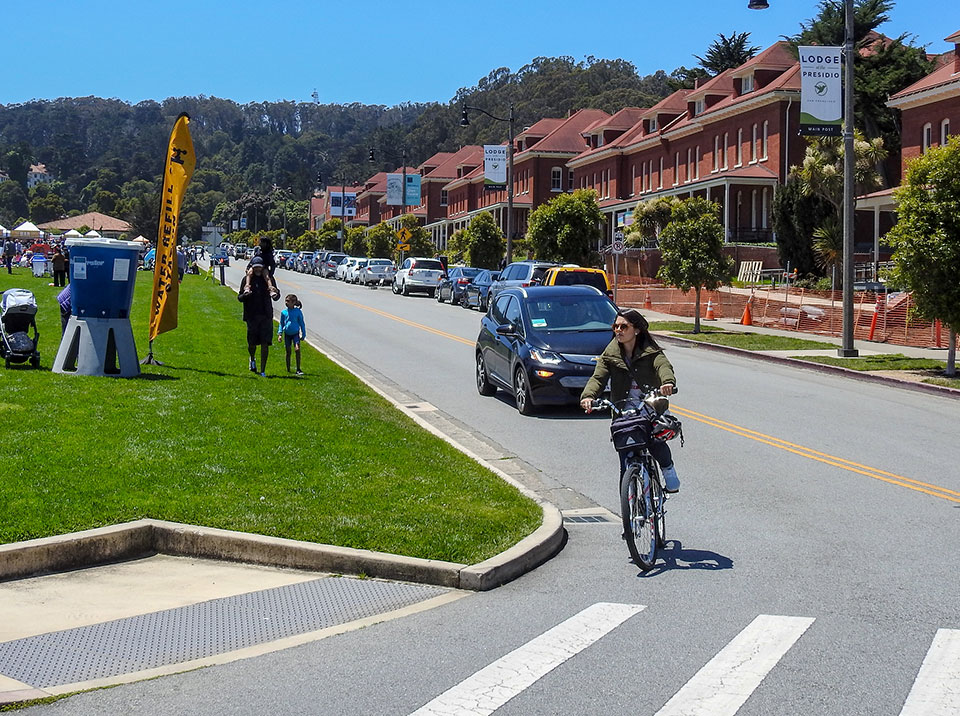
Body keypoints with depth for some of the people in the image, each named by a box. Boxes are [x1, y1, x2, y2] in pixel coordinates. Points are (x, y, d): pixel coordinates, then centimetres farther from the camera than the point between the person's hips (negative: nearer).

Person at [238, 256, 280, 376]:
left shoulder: (268, 278, 6)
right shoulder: (247, 279, 4)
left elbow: (276, 296, 9)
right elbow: (239, 297, 4)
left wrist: (275, 294, -16)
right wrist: (245, 295, -19)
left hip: (266, 315, 0)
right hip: (251, 315, 0)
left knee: (265, 344, -3)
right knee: (252, 343, 4)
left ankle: (263, 370, 5)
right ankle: (252, 359, 38)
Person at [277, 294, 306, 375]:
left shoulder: (298, 311, -3)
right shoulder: (284, 312, 1)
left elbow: (302, 323, 5)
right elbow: (281, 324, 10)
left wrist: (303, 335, 6)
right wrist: (280, 334, 2)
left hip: (295, 333, -2)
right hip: (287, 334, 2)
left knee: (297, 349, -17)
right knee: (288, 352, 7)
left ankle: (298, 369, -12)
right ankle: (288, 370, 19)